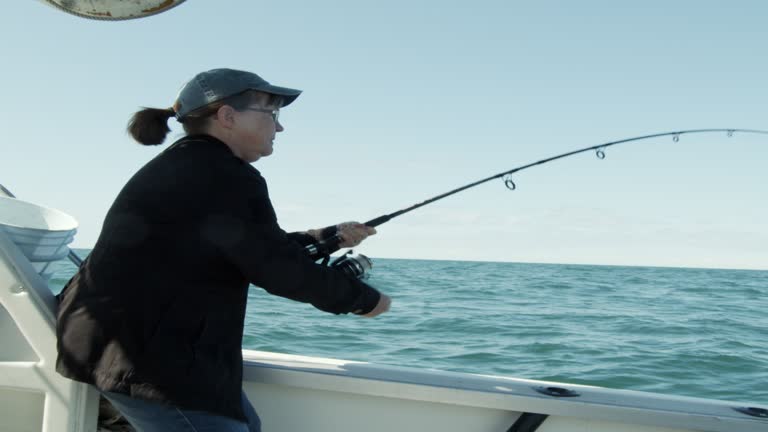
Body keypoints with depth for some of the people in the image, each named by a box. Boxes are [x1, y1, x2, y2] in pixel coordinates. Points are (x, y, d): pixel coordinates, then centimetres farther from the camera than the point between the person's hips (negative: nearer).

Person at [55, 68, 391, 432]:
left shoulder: (180, 166, 15)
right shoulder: (225, 175, -17)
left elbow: (252, 250, 23)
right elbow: (279, 269, -18)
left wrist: (327, 237, 25)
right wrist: (364, 299, -4)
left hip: (146, 343, 11)